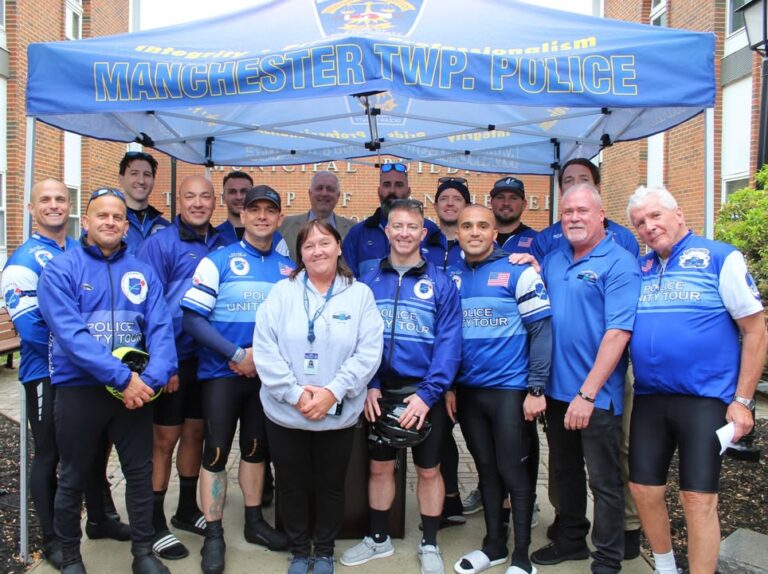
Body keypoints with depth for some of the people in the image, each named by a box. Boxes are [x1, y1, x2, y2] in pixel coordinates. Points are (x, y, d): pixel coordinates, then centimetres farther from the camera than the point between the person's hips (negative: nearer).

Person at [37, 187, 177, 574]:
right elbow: (69, 333, -18)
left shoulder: (143, 273, 5)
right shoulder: (60, 269, -6)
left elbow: (160, 327, -5)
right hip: (79, 389, -3)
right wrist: (121, 377, -24)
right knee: (74, 478, 13)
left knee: (140, 472, 11)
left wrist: (154, 378, -21)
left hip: (136, 389, 3)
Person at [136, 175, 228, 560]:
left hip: (209, 357, 5)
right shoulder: (160, 243, -8)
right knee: (165, 438, 4)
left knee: (195, 432, 16)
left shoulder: (223, 245, 6)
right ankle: (154, 524, 18)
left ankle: (187, 510, 33)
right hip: (173, 358, -5)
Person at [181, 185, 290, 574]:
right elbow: (192, 318, -12)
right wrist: (237, 354, -16)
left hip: (267, 374, 4)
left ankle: (254, 522, 31)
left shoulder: (289, 269, 6)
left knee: (256, 448, 15)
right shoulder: (218, 260, -6)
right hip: (221, 372, -4)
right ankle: (213, 535, 17)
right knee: (216, 452, 2)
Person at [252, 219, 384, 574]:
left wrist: (333, 392, -18)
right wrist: (294, 393, -17)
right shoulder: (282, 292, 0)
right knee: (292, 486, 15)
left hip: (339, 415, 0)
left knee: (331, 486, 15)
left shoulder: (360, 294, -1)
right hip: (285, 414, 1)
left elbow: (369, 352, -9)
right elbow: (264, 348, -8)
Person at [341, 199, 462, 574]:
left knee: (428, 470, 12)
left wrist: (428, 394, -18)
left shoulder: (441, 283, -5)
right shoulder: (368, 283, 2)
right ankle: (378, 538, 35)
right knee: (380, 467, 16)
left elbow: (449, 343, -10)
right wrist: (368, 385, -10)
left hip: (425, 393, -2)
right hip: (380, 392, 2)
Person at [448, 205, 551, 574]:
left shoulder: (518, 271, -8)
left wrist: (536, 389, -13)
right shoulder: (451, 277, 7)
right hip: (467, 391, 5)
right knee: (486, 470, 16)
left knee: (513, 472, 4)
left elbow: (542, 331, -9)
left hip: (510, 390, -5)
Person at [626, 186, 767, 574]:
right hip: (648, 399, 5)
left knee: (698, 498, 0)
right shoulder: (639, 268, 8)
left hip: (705, 400, -5)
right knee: (643, 489, 11)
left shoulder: (720, 258, -5)